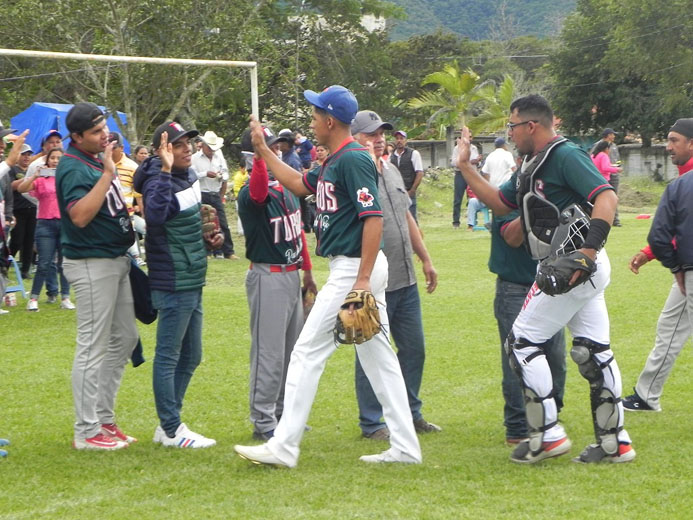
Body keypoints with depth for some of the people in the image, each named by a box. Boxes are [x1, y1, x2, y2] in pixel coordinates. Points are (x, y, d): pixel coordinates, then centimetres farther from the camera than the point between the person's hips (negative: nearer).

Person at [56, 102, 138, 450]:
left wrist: (128, 208, 9)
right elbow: (79, 216, -32)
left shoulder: (99, 160, 11)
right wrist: (107, 174, -32)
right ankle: (87, 431, 0)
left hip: (116, 259, 10)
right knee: (93, 346, -6)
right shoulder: (73, 168, -18)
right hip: (91, 263, -10)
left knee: (125, 339, 15)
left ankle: (103, 418, 24)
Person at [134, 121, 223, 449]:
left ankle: (168, 425, 25)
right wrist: (165, 170, -42)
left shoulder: (190, 176, 9)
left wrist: (209, 236, 9)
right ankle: (172, 431, 5)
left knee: (190, 356, 16)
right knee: (168, 356, -1)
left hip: (192, 282, 10)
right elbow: (155, 214, -41)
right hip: (173, 283, -10)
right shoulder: (159, 181, -18)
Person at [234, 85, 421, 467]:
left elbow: (373, 217, -23)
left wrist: (363, 279, -26)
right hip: (353, 269, 11)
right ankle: (404, 447, 12)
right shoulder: (333, 162, 15)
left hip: (355, 267, -11)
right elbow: (300, 185, 32)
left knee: (308, 351, -7)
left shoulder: (353, 159, -16)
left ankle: (284, 447, -5)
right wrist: (263, 150, 29)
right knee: (378, 355, 10)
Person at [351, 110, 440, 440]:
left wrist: (425, 259, 21)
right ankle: (371, 423, 10)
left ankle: (410, 414, 26)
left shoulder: (392, 171, 14)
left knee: (413, 349, 13)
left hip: (406, 280, 8)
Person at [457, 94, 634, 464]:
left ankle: (547, 435, -1)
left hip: (571, 268, -10)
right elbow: (500, 204, 26)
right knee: (592, 351, 10)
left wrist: (589, 249, -34)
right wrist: (465, 167, 19)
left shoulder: (565, 156, -13)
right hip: (582, 269, 10)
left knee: (523, 342, -3)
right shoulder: (531, 166, 18)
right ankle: (614, 443, 12)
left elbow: (607, 196, -23)